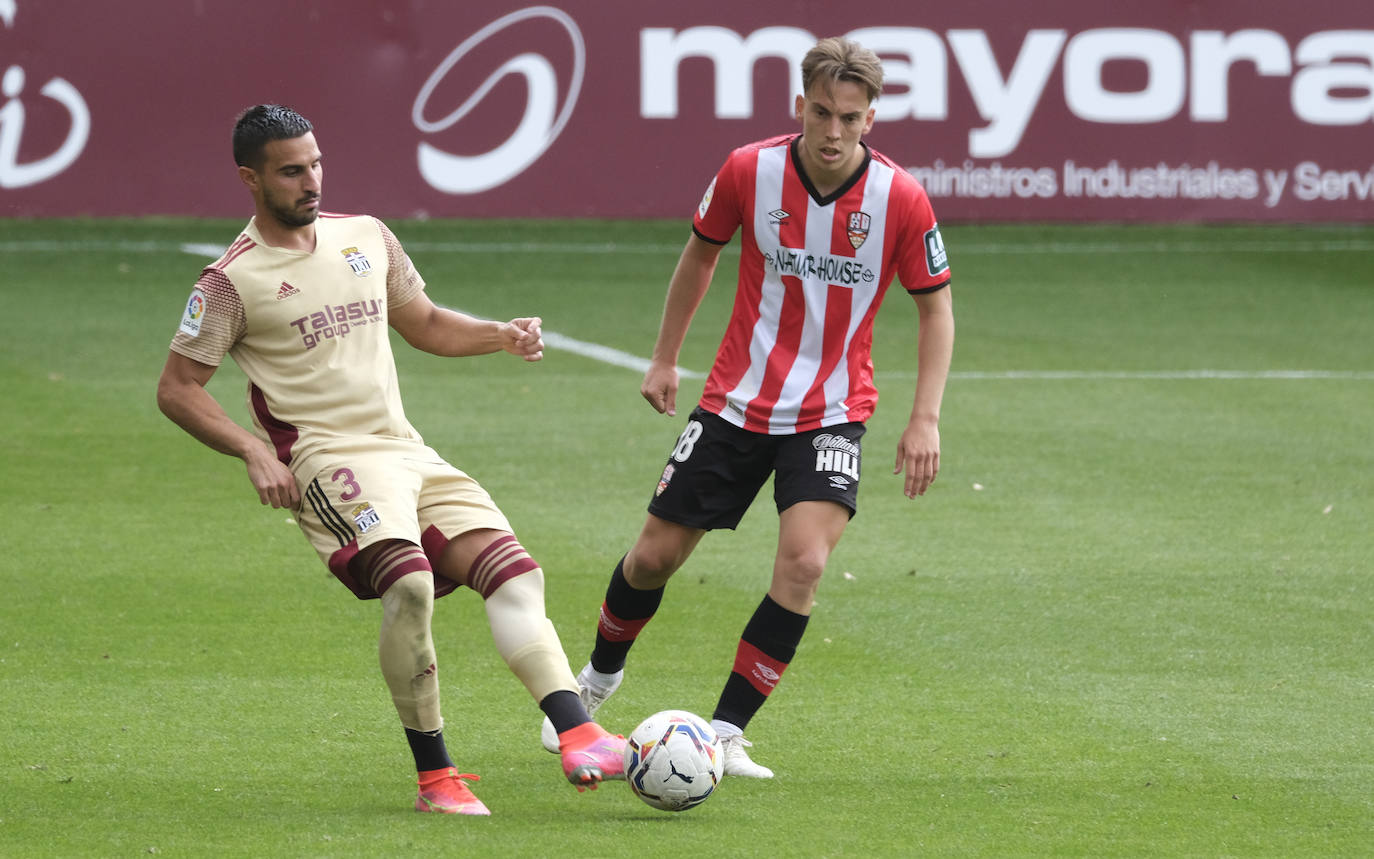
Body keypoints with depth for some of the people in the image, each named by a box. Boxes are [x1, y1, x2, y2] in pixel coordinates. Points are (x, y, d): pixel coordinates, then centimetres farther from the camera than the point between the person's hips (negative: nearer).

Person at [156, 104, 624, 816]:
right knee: (409, 582, -30)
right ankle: (434, 776, -21)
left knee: (513, 571, -12)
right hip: (328, 461, -7)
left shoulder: (366, 238, 15)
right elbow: (176, 389, -1)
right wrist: (253, 451, -14)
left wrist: (505, 336, 9)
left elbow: (424, 324, 27)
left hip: (407, 450, 7)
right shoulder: (233, 280, -3)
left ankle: (577, 735, -24)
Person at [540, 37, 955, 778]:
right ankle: (599, 677, 37)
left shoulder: (899, 198, -14)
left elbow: (935, 307, -3)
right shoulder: (750, 171, -11)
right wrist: (664, 358, 11)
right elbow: (701, 252, 8)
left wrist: (925, 419, -11)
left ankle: (724, 735, -10)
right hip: (736, 402, 1)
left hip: (830, 412, -1)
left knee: (803, 561, -22)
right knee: (655, 554, 6)